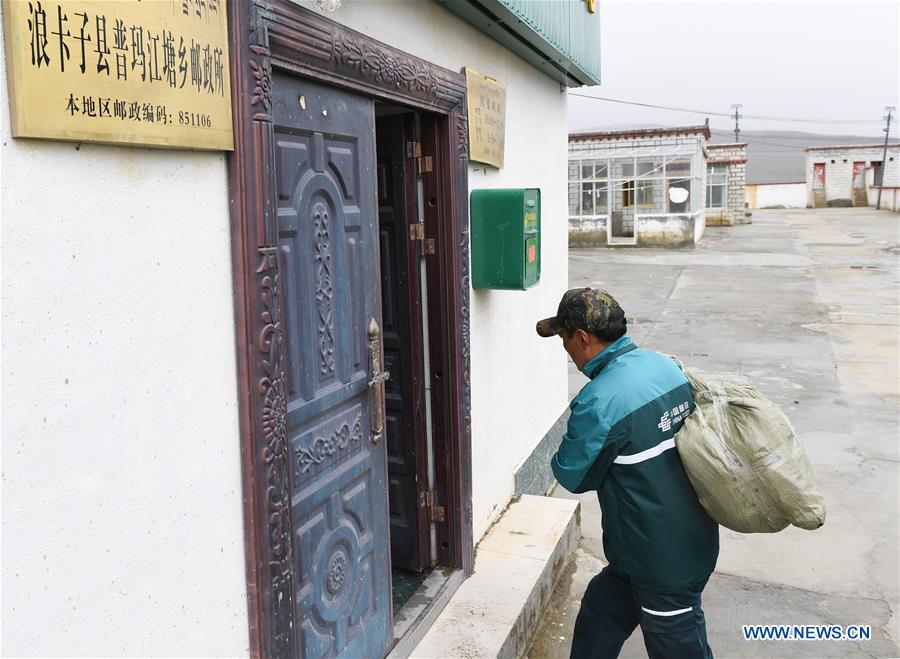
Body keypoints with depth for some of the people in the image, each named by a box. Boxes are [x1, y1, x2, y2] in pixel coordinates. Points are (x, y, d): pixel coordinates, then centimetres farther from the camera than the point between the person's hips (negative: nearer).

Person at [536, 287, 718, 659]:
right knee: (600, 612, 23)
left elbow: (571, 476, -15)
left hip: (666, 562, -8)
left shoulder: (598, 401, -28)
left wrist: (572, 443, 4)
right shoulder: (666, 365, -2)